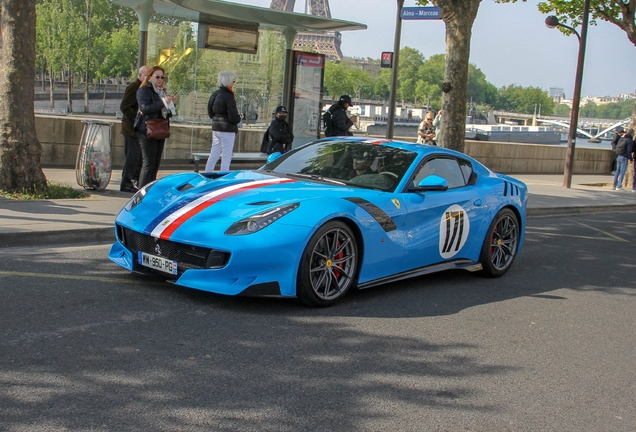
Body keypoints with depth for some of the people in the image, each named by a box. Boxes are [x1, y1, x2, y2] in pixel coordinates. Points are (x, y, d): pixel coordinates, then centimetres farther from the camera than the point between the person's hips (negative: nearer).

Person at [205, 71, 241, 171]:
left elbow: (210, 112, 16)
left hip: (215, 128, 8)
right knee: (226, 157, -1)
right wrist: (239, 118, 0)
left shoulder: (214, 94, 9)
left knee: (213, 155, 14)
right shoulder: (228, 97, -17)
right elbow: (233, 117, -20)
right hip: (227, 130, -8)